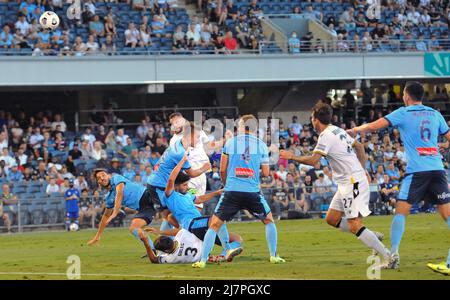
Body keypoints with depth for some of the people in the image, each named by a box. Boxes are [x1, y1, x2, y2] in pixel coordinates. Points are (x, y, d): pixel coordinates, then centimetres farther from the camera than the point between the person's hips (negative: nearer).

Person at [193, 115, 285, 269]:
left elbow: (222, 170, 7)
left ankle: (202, 260, -5)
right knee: (269, 221, 23)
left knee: (214, 225, 5)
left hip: (231, 191, -1)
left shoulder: (230, 142, 5)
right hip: (253, 191, 1)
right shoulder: (261, 145, 6)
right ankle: (274, 256, 19)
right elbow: (266, 173, 7)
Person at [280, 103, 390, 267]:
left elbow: (313, 160, -20)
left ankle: (388, 257, -17)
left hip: (353, 182, -10)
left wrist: (291, 156, -6)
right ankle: (373, 236, 15)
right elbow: (359, 147, 25)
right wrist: (362, 170, 23)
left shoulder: (326, 136, -14)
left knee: (354, 226, -14)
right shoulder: (338, 130, 15)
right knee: (332, 218, 14)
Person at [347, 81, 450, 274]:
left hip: (417, 170, -4)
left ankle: (393, 255, -4)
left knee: (401, 211, 4)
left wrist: (355, 130, 16)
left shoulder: (403, 113, 3)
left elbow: (373, 127, -2)